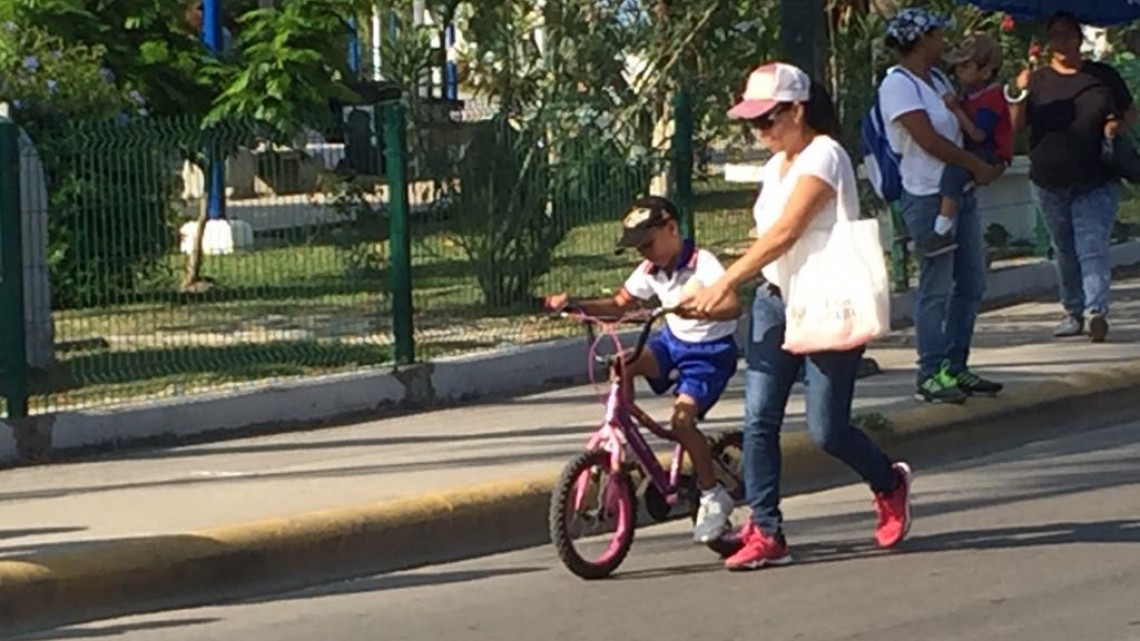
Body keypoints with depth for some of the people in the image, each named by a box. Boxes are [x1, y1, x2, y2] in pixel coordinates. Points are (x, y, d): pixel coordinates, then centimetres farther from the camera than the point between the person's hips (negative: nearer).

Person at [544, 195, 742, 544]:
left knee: (682, 416, -24)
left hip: (710, 351, -7)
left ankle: (713, 497, -8)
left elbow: (732, 306, -34)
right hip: (672, 341, 7)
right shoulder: (650, 271, 1)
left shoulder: (703, 264, -21)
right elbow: (619, 304, 7)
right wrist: (575, 304, -9)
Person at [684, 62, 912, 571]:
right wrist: (729, 286, 2)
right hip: (776, 301, 8)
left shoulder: (823, 157, -15)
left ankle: (890, 484, 26)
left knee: (826, 428, -3)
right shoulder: (776, 166, 14)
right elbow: (771, 238, 13)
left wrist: (726, 282, -27)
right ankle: (765, 531, 0)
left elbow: (785, 232, -24)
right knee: (758, 418, -4)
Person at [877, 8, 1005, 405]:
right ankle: (931, 375, -1)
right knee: (936, 288, -7)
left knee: (971, 285, 10)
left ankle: (955, 368, 18)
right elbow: (929, 140, -18)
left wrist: (987, 166, 3)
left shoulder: (937, 80, 15)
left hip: (961, 193, 9)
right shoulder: (898, 85, -12)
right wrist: (979, 167, -10)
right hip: (927, 198, -9)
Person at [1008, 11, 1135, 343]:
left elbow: (1131, 113, 14)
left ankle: (1096, 310, -26)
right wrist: (1019, 94, -19)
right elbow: (1016, 125, -1)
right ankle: (1073, 311, 22)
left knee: (1092, 247, -15)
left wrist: (1118, 126, -8)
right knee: (1064, 251, 10)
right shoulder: (1038, 80, 6)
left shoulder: (1103, 76, 5)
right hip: (1050, 183, 2)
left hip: (1096, 182, -2)